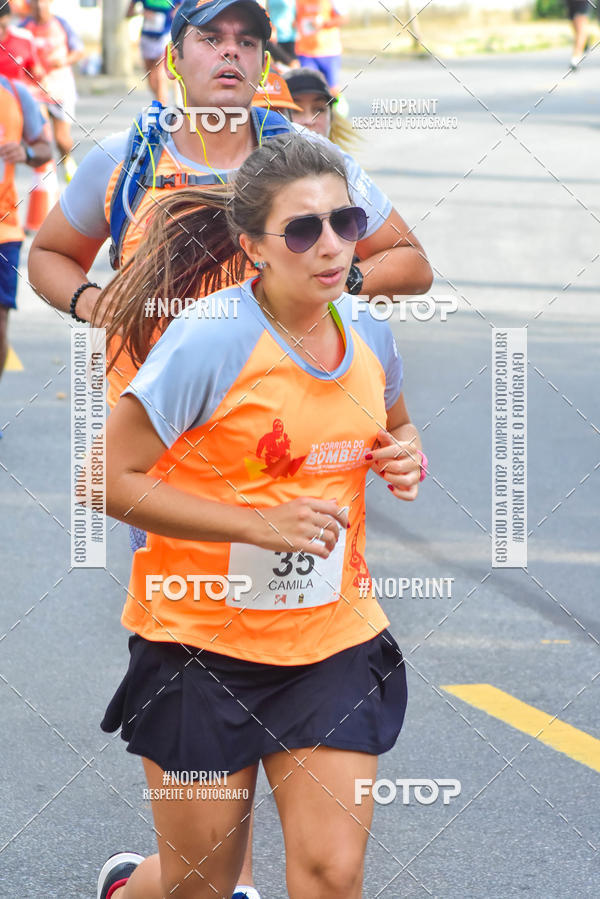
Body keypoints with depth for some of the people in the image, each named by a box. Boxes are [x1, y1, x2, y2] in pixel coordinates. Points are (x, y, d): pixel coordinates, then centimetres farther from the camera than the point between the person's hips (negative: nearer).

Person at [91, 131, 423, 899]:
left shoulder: (368, 335, 1)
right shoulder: (207, 343, -18)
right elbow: (108, 481, -19)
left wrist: (405, 456, -2)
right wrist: (258, 524, -23)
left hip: (334, 641, 5)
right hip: (201, 638, -4)